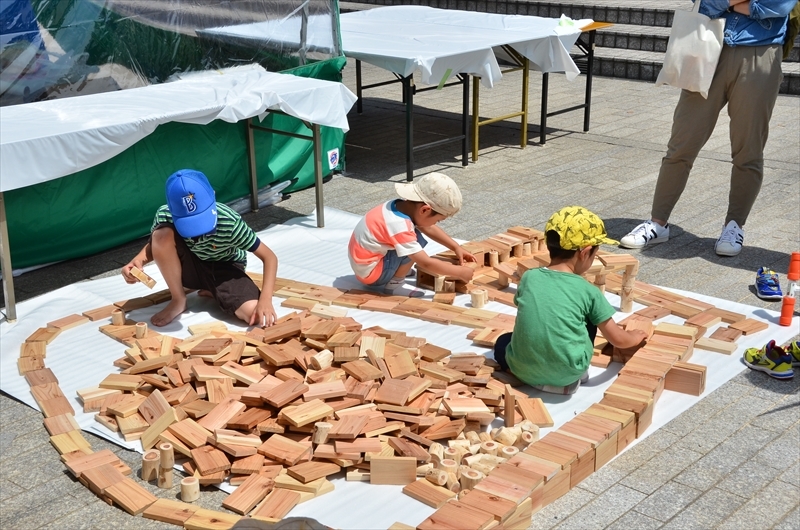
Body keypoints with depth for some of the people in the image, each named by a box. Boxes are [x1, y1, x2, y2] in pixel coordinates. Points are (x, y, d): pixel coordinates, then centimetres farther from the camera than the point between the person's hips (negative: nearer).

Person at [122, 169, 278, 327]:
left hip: (224, 269, -2)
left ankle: (214, 292, 4)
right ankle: (178, 300, -9)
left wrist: (265, 299, -39)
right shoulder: (165, 216, -25)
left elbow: (269, 257, -25)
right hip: (190, 267, 2)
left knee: (254, 314, -30)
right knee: (162, 235, -31)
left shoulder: (229, 223, -32)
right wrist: (138, 260, -27)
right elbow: (153, 245, -3)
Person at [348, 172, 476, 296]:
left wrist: (456, 247, 9)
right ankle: (393, 284, -9)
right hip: (370, 273, -9)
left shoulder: (404, 205, -6)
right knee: (417, 241, -21)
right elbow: (426, 264, -28)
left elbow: (429, 229, 12)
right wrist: (460, 272, -19)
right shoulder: (400, 226, -31)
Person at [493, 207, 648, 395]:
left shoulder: (528, 277, 3)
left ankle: (535, 379, 10)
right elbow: (617, 339, 4)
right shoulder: (588, 291, -4)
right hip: (568, 371, -1)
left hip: (523, 368, 1)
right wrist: (635, 337, 27)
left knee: (502, 343, 33)